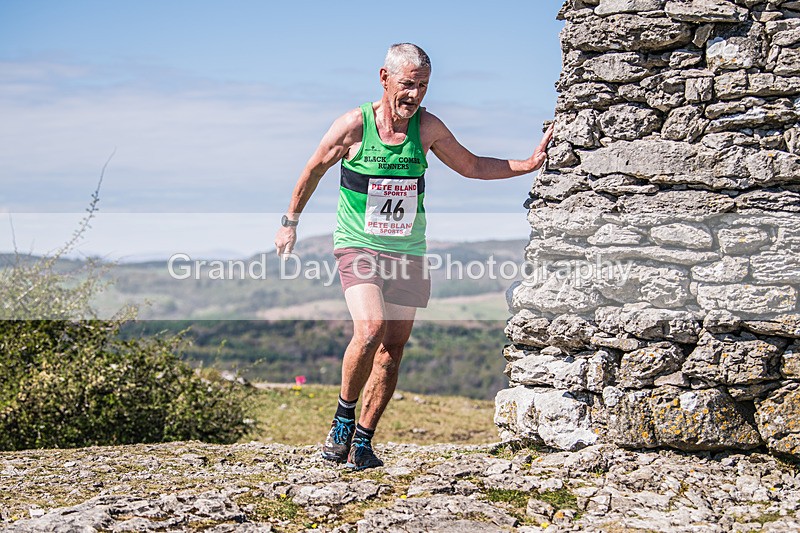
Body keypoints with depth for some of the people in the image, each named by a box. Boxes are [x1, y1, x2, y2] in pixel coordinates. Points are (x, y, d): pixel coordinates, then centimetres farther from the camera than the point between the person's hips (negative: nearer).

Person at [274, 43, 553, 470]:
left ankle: (362, 442, 15)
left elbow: (472, 167, 13)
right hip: (358, 246, -4)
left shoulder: (428, 128, -1)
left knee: (393, 348, 3)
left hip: (408, 252, 4)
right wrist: (290, 222, 14)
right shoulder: (354, 126, -10)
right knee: (370, 329, -25)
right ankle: (343, 416, -2)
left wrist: (529, 164, 4)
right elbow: (314, 170, 7)